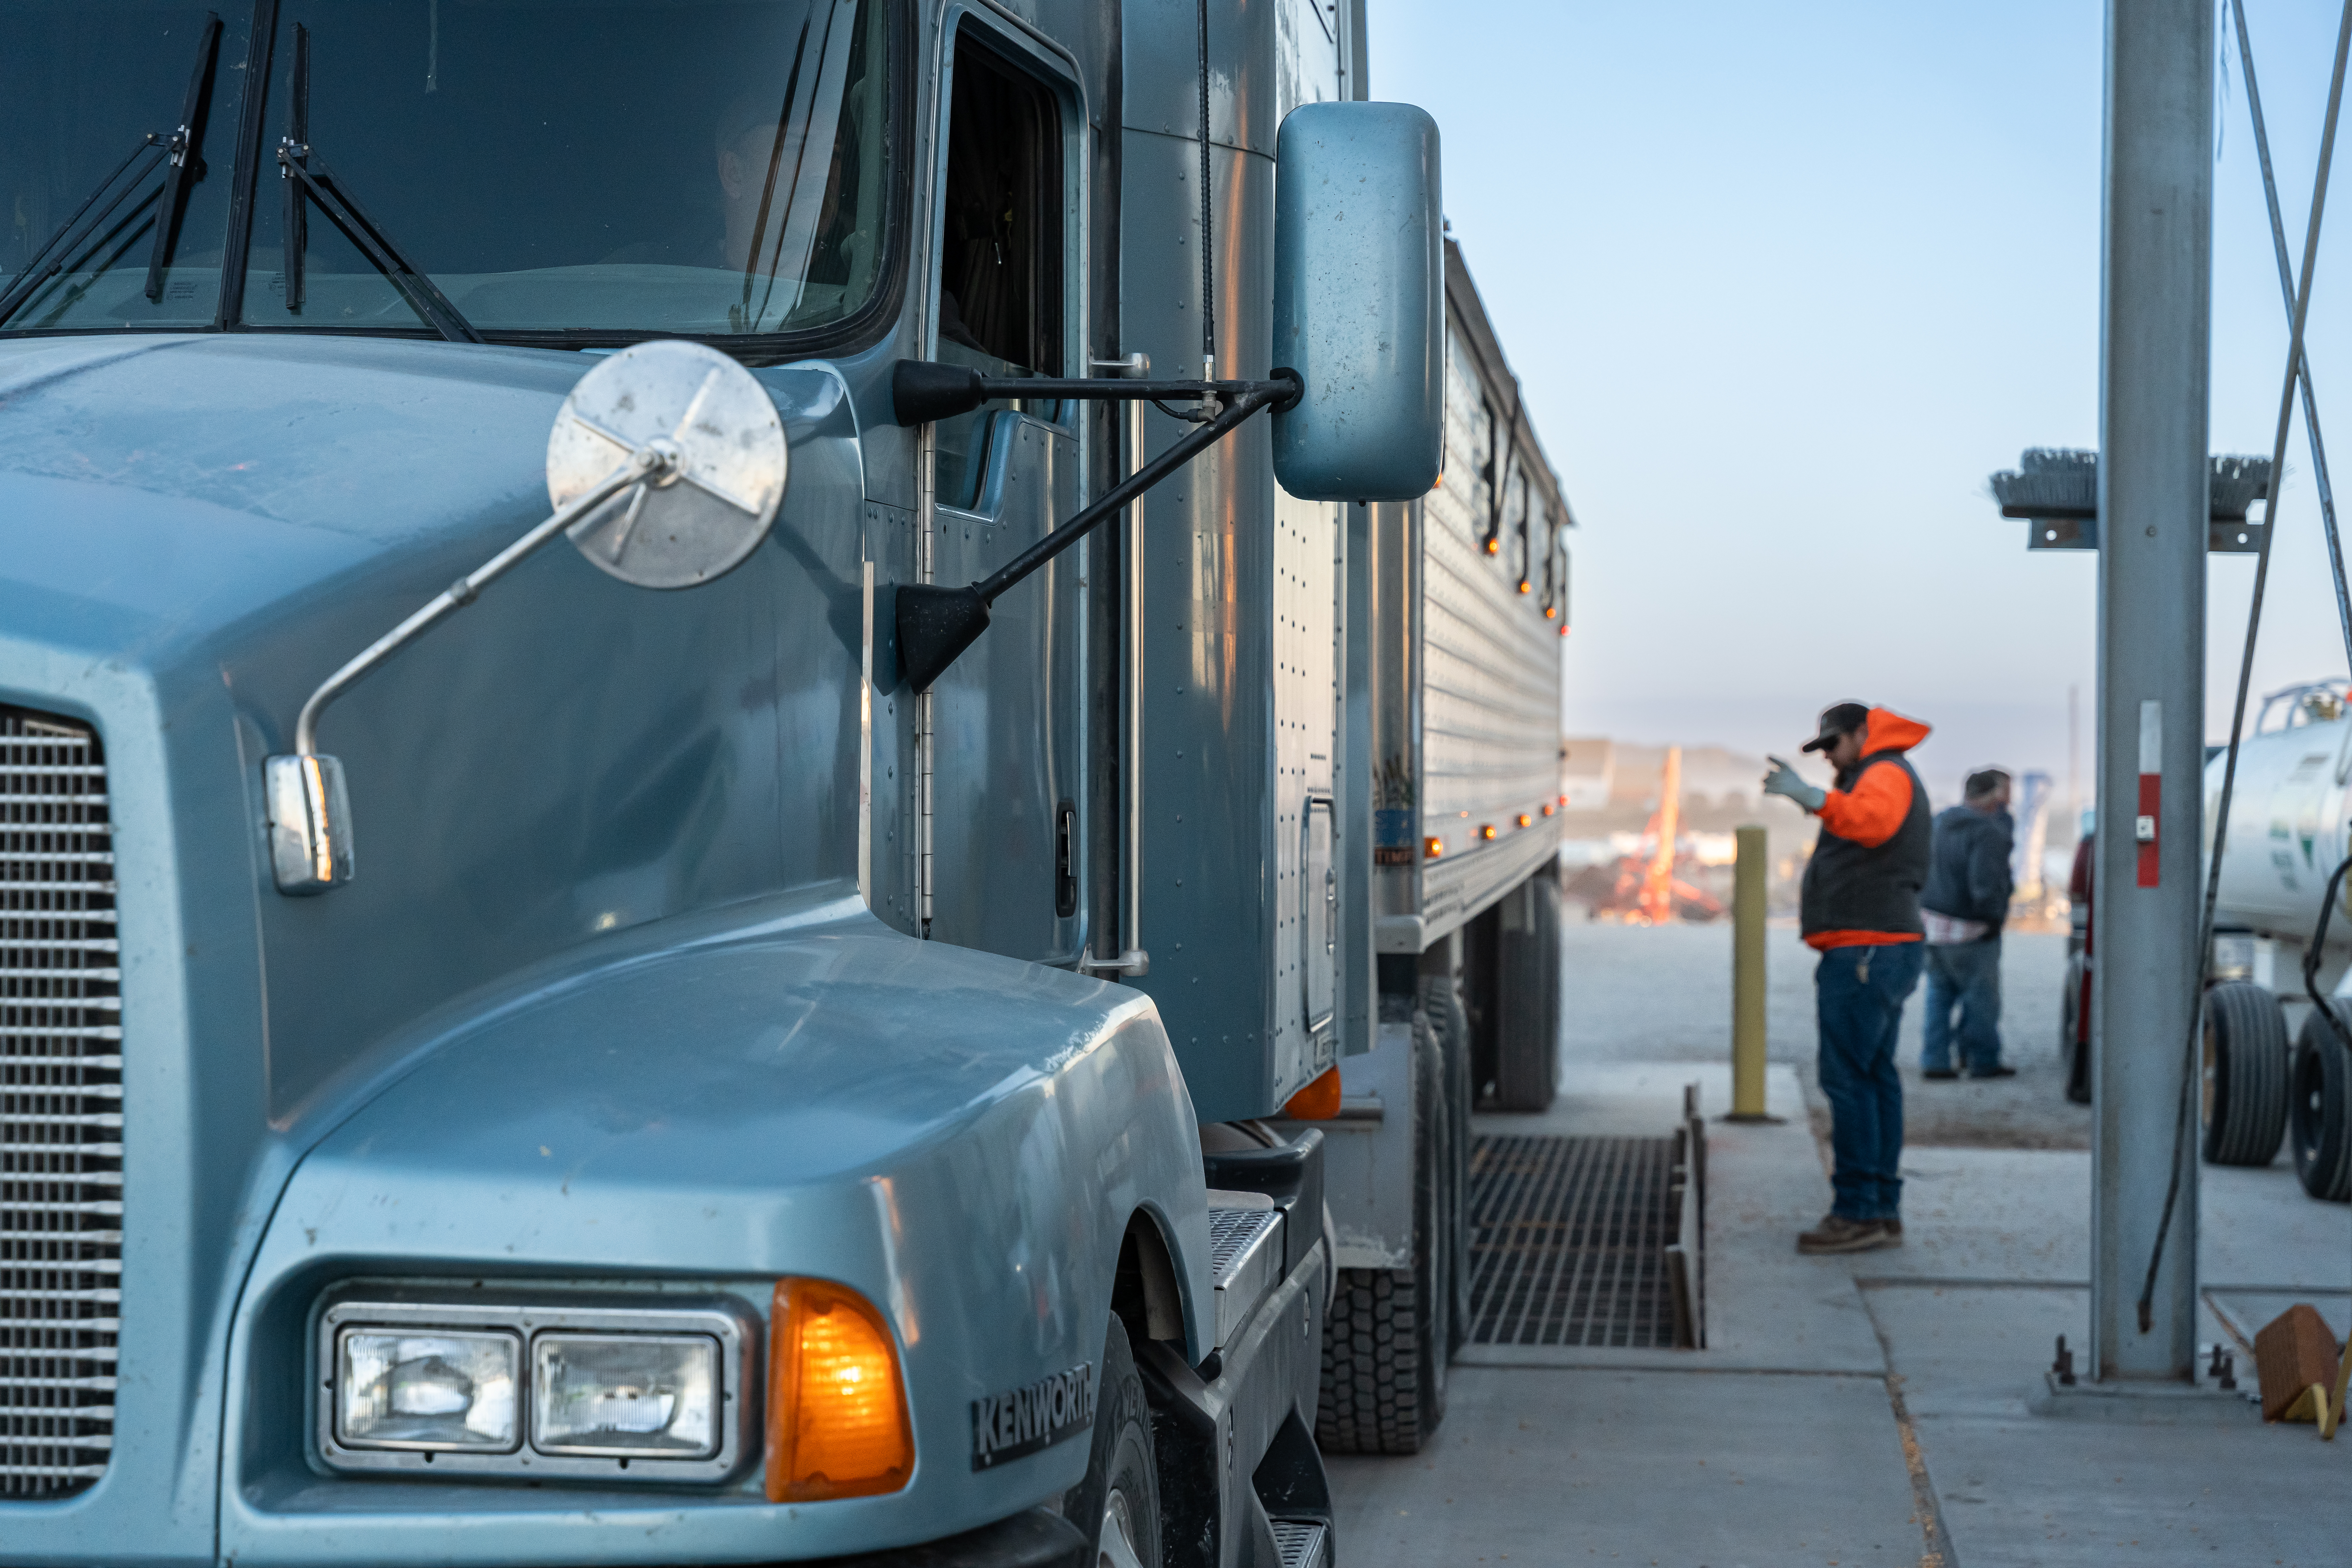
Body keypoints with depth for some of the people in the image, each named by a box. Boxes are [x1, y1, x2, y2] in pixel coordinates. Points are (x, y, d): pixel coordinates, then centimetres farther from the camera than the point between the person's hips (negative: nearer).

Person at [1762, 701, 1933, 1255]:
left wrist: (1811, 797, -45)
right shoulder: (1880, 778, 25)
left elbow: (1871, 821, -32)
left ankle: (1857, 1213, -12)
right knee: (1875, 1078, 11)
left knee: (1847, 1078, -12)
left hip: (1864, 951, -11)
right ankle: (1883, 1210, 13)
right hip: (1881, 953, 11)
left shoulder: (1886, 774, -9)